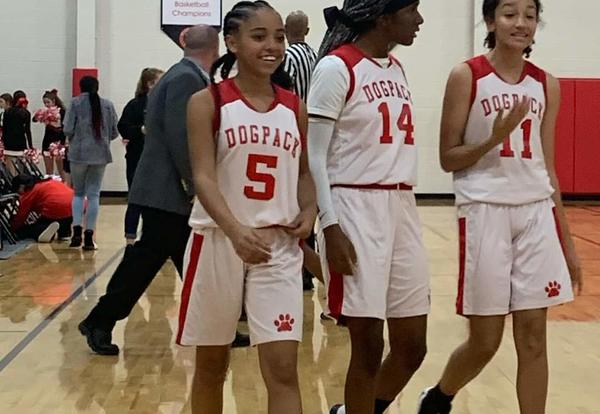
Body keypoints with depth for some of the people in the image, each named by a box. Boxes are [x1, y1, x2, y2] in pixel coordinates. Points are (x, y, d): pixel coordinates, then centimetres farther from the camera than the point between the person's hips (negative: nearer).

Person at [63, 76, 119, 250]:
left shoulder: (76, 103, -3)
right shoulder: (108, 105, 3)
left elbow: (68, 130, -5)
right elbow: (115, 132, 5)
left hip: (79, 153, -1)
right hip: (101, 155, 1)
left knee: (78, 193, 14)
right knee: (94, 194, 6)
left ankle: (77, 230, -1)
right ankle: (89, 236, 4)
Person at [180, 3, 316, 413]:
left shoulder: (294, 107, 7)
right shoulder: (207, 102, -4)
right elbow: (203, 178, -14)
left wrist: (309, 212, -4)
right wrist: (236, 231, -31)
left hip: (279, 246, 2)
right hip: (218, 241, -2)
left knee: (283, 369, -4)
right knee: (212, 363, 13)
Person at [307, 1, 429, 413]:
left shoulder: (397, 68, 15)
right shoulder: (337, 67, -8)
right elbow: (313, 156, -11)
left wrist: (403, 207, 17)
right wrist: (331, 227, -17)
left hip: (402, 209, 8)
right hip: (356, 210, -7)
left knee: (412, 346, 10)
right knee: (369, 347, -1)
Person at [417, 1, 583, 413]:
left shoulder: (546, 85, 8)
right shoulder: (467, 76, -4)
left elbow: (547, 167, 12)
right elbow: (448, 158, -3)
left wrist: (567, 241, 11)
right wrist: (494, 139, -20)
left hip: (537, 213, 4)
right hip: (485, 212, -4)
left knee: (533, 337, 3)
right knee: (485, 341, 3)